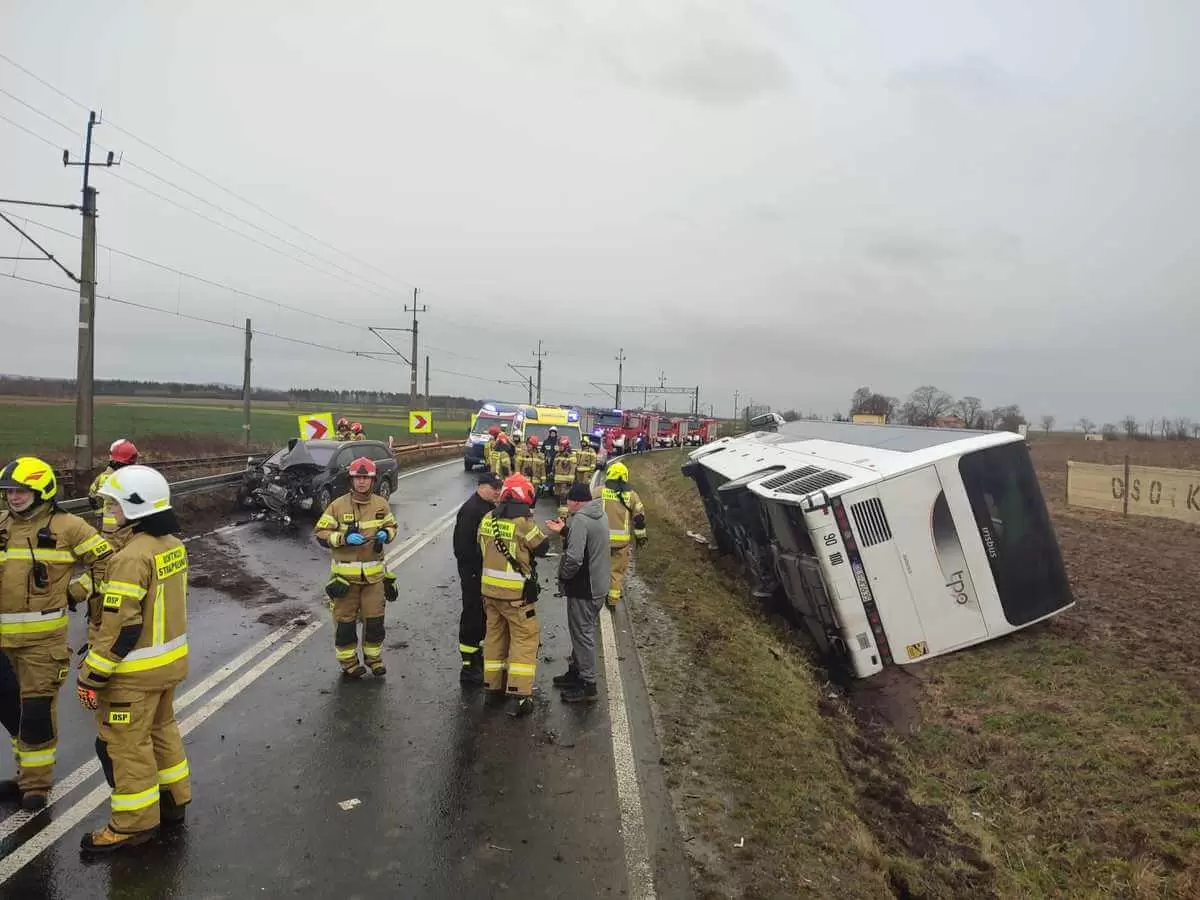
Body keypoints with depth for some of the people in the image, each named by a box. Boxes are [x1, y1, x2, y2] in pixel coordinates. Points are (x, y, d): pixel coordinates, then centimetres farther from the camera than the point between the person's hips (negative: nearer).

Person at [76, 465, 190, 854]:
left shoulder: (132, 557, -25)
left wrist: (92, 675, -16)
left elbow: (120, 625, -24)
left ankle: (134, 822, 18)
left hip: (136, 671, -9)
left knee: (125, 743, 6)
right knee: (161, 728, 23)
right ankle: (173, 799, 36)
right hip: (170, 660, 9)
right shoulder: (173, 544, 3)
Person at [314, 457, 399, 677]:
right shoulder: (338, 505, -8)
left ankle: (374, 657, 28)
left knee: (374, 618, 9)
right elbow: (321, 534, -6)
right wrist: (344, 538, -21)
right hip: (345, 574, -2)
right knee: (345, 619, 6)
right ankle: (348, 662, 22)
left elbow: (392, 526, 16)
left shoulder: (381, 504, 2)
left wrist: (386, 534, -7)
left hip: (374, 573, 3)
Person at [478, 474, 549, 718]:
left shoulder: (487, 520, 1)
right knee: (524, 639, 3)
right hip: (516, 593, -6)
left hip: (490, 590, 6)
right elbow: (542, 547, -5)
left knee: (495, 635, 19)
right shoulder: (523, 522, -18)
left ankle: (494, 684, 30)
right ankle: (519, 694, -1)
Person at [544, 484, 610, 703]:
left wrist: (563, 576, -13)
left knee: (583, 634, 2)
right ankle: (576, 671, 37)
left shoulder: (580, 519, -23)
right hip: (599, 584, 10)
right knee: (582, 631, 22)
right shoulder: (600, 515, 7)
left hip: (583, 588, -9)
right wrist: (564, 531, 13)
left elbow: (574, 558, -30)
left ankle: (588, 685, 10)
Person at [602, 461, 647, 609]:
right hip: (622, 540, 1)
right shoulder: (632, 495, 3)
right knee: (618, 569, 12)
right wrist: (641, 536, 16)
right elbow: (639, 518, 6)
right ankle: (613, 599, 15)